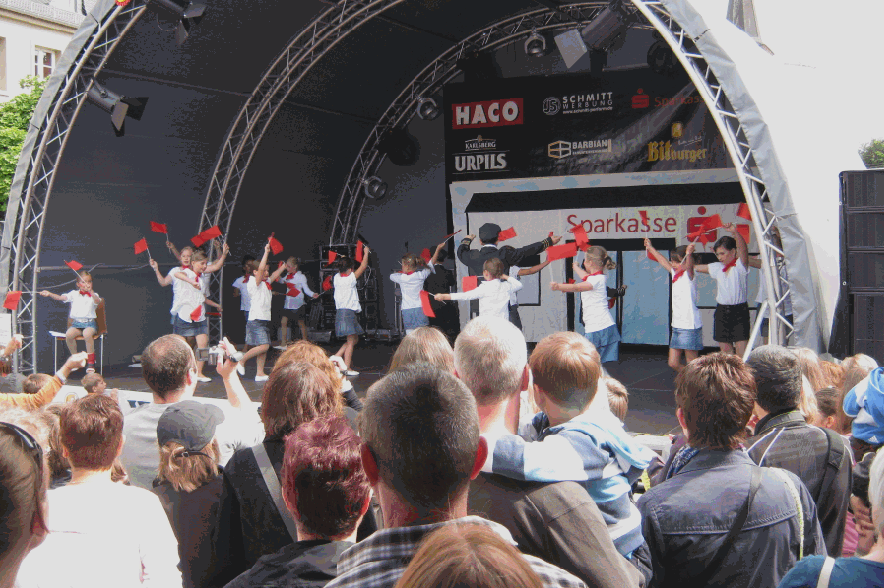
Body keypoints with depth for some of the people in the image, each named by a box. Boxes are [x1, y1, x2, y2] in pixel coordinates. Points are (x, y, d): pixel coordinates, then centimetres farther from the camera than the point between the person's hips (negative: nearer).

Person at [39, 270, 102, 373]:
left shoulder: (93, 295, 9)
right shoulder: (74, 294, 15)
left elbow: (98, 301, -15)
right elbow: (61, 297, 4)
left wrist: (91, 292, -31)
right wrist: (49, 294, -12)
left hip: (90, 323, -3)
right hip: (76, 323, 3)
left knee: (87, 333, -36)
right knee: (68, 334, -28)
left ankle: (91, 361, -23)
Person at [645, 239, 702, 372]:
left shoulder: (689, 275, -8)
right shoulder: (675, 274, 14)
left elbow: (689, 265, -31)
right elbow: (663, 261, 28)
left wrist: (689, 254, -52)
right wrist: (650, 248, 37)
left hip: (690, 326, -8)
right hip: (677, 325, 8)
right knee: (673, 363, 8)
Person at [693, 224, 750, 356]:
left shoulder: (740, 266, -6)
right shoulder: (717, 268, 10)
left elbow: (743, 248, -25)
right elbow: (695, 267, 22)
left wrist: (735, 232, -41)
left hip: (739, 311, -5)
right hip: (722, 311, 5)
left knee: (742, 352, -9)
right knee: (725, 350, 7)